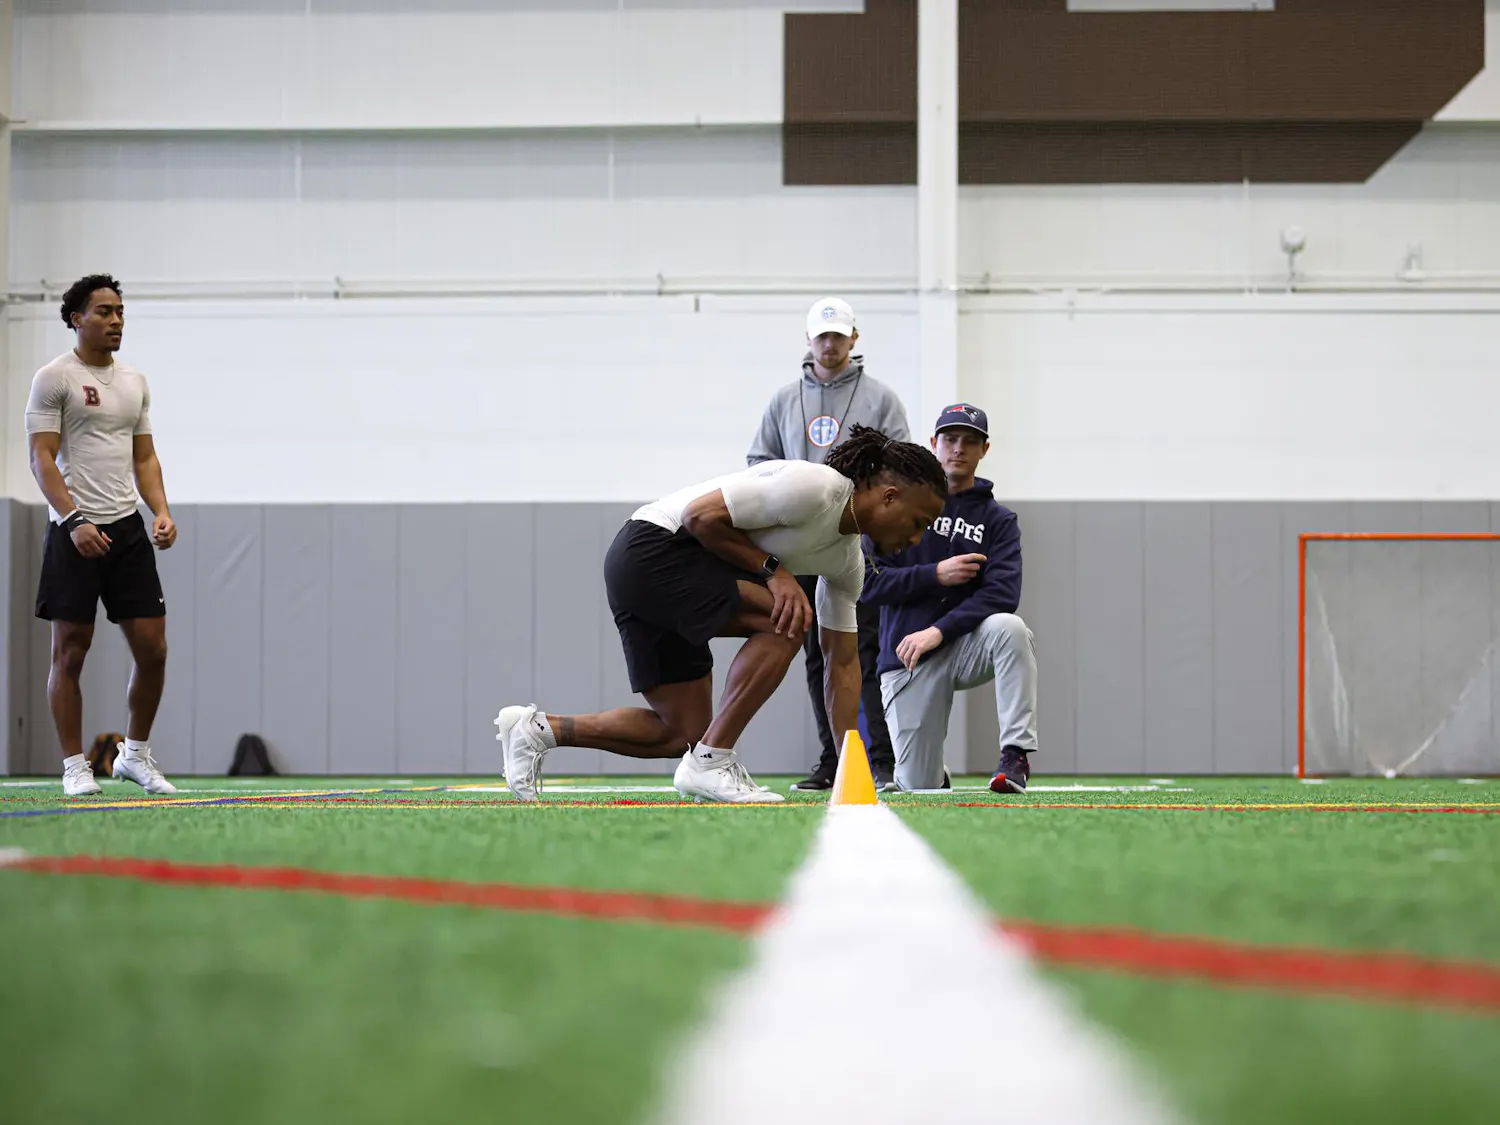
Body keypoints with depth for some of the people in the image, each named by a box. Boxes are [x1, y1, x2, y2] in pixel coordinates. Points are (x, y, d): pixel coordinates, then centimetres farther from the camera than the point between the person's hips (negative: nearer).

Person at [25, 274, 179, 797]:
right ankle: (75, 767, 5)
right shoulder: (54, 378, -4)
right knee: (70, 651, -2)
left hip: (128, 530, 6)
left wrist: (162, 512, 2)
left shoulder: (134, 381, 15)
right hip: (75, 532, -6)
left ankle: (135, 755, 18)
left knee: (152, 648, 1)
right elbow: (42, 459, -10)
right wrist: (74, 520, -21)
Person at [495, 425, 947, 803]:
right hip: (653, 546, -10)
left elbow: (843, 664, 14)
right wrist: (773, 569, -19)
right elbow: (702, 514, -19)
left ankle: (537, 728, 14)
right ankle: (710, 763, -18)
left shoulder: (848, 561, 10)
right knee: (786, 621, -22)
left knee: (684, 733, 6)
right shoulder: (814, 488, -19)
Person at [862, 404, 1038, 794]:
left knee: (1009, 628, -35)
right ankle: (932, 769, 32)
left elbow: (1003, 594, -12)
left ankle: (1016, 755, -29)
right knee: (918, 785, -7)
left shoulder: (998, 520, 4)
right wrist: (935, 575, -14)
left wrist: (938, 631, -23)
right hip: (906, 659, 0)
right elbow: (868, 582, -3)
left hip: (964, 646, 0)